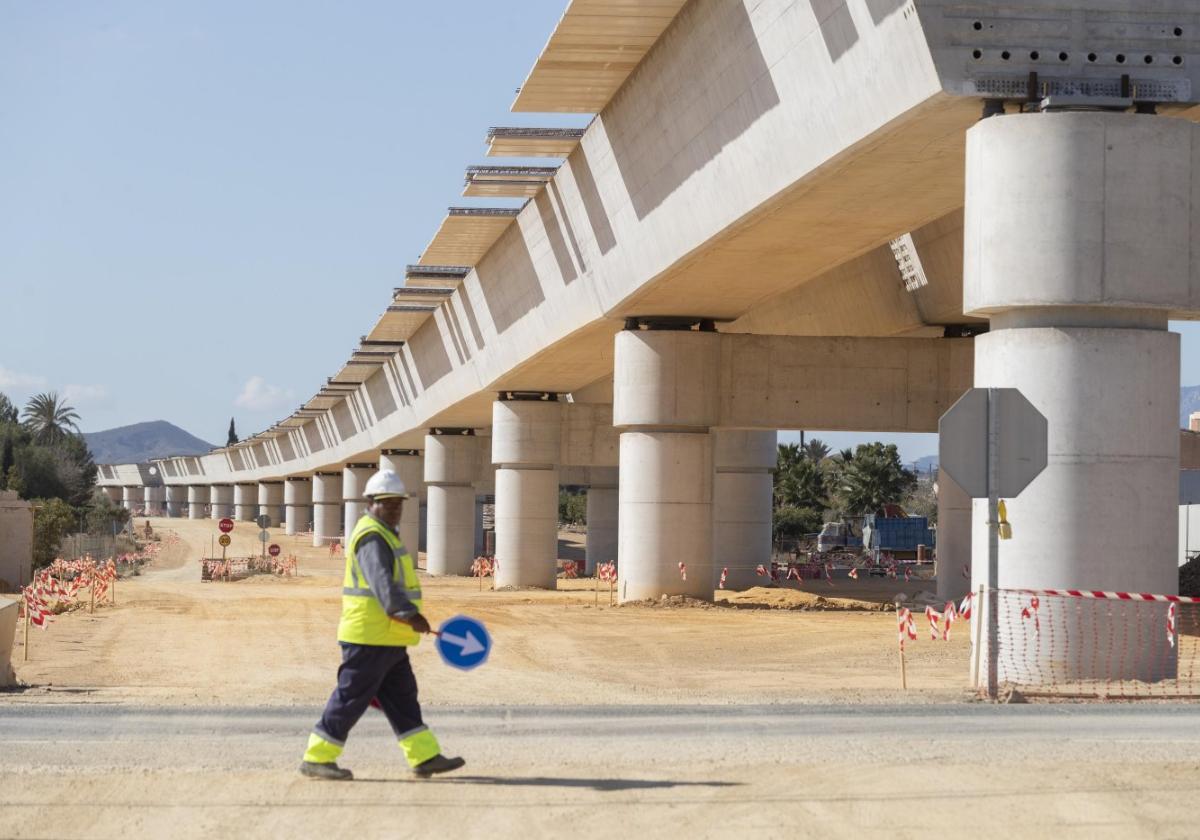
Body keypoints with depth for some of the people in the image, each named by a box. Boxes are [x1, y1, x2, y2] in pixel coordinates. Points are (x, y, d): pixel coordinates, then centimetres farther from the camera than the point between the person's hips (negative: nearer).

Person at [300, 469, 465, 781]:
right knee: (351, 697, -5)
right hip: (369, 637, -10)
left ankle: (425, 757, 11)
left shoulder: (382, 535, 19)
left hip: (387, 639, 10)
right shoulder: (372, 536, -15)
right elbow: (381, 581, -31)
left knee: (402, 697, 9)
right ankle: (316, 759, 1)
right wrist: (408, 613, -43)